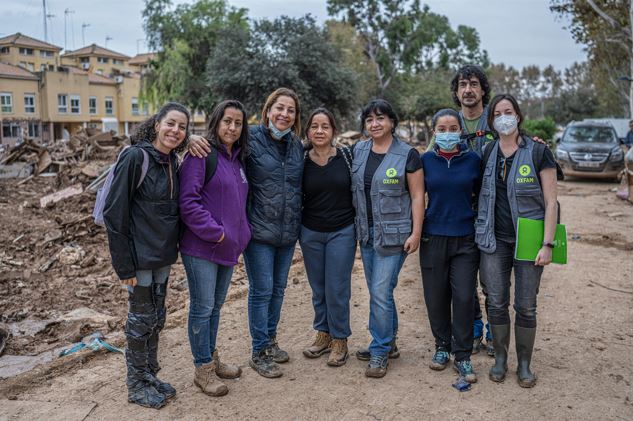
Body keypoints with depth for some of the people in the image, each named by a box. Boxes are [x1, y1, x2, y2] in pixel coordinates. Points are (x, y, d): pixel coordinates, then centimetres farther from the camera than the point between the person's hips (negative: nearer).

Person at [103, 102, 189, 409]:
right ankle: (136, 385, 24)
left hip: (163, 257, 7)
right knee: (142, 320, 6)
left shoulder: (173, 162, 6)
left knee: (157, 318, 17)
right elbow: (114, 213, -18)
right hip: (140, 258, -7)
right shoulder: (135, 157, -16)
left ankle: (150, 376, 33)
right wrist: (124, 265, -18)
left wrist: (171, 249, 9)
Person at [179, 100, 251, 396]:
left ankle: (211, 358, 34)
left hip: (228, 247, 8)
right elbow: (188, 202, -19)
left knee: (216, 306, 18)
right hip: (201, 247, -8)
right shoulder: (201, 156, -13)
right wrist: (216, 233, -18)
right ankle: (203, 369, 17)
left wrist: (239, 237, 12)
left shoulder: (237, 159, 12)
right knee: (203, 308, 3)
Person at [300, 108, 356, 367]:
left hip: (342, 232, -2)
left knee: (337, 288, 0)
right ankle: (323, 334, 28)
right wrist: (297, 229, 5)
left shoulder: (347, 157, -4)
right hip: (310, 233, 2)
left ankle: (339, 340, 17)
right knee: (318, 288, 12)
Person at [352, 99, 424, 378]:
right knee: (377, 291, 14)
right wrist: (354, 227, 12)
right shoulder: (358, 151, 7)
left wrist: (416, 233, -12)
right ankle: (387, 340, 31)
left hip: (393, 234, -5)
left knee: (381, 291, -7)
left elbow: (417, 196, -7)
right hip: (366, 232, 6)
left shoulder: (408, 155, -7)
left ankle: (380, 351, 8)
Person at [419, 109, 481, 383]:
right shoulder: (425, 160, 2)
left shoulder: (473, 159, 1)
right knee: (436, 297, 6)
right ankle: (442, 347, 26)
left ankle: (463, 357, 10)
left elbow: (481, 193, 12)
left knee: (464, 297, -4)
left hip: (465, 238, -1)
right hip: (433, 237, 1)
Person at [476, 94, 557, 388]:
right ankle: (500, 359, 23)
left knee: (526, 306, 4)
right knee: (496, 303, 5)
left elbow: (550, 201, -6)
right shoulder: (487, 154, 6)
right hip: (495, 240, 3)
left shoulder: (538, 152, -4)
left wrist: (548, 244, -12)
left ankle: (524, 364, 22)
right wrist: (480, 235, 7)